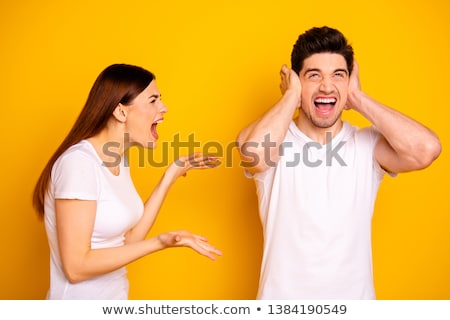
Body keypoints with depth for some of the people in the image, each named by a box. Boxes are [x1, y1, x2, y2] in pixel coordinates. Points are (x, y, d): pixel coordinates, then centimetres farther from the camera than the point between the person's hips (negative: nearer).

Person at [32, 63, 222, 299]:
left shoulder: (119, 160, 3)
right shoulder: (79, 162, -23)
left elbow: (129, 239, -1)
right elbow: (75, 267, -23)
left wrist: (171, 176, 1)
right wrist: (159, 243, -27)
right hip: (80, 298, -8)